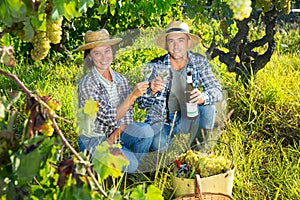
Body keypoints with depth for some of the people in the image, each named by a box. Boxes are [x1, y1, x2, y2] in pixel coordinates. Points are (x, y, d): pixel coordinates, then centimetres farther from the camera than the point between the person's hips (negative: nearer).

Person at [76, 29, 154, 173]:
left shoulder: (121, 80, 0)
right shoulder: (87, 84, -19)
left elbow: (127, 115, 1)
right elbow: (110, 118, -24)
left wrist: (115, 136, -16)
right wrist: (133, 95, -32)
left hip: (118, 131, 6)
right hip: (94, 139, -6)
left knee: (146, 131, -22)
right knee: (129, 164, -28)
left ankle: (134, 169, 1)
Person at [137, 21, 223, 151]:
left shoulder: (199, 61, -5)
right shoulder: (155, 66, -10)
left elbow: (217, 90, -13)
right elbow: (141, 104, -9)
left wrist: (203, 97, -37)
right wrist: (152, 91, -32)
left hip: (188, 118, 2)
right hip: (160, 120, -2)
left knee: (208, 106, -26)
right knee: (159, 145, -33)